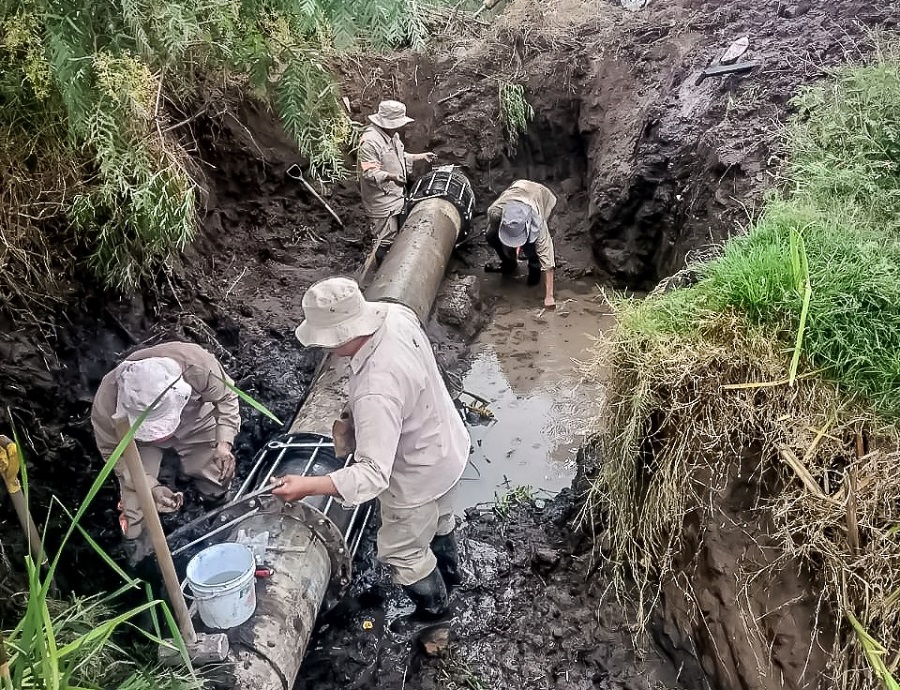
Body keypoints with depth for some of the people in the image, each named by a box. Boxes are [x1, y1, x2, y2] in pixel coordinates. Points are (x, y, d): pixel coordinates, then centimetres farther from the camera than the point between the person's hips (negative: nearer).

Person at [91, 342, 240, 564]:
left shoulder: (198, 365, -44)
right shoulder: (107, 401, -40)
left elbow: (226, 398, -21)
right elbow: (113, 451, -20)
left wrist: (224, 443, -35)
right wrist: (151, 486, -31)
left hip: (196, 421, 1)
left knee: (217, 489, 8)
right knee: (136, 504, -8)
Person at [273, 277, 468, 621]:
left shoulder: (376, 393, -43)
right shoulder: (396, 314, -18)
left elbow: (374, 473, -41)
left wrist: (308, 486, -44)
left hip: (419, 476, -8)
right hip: (446, 445, 8)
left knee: (401, 552, 20)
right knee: (439, 517, 36)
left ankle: (433, 608, 48)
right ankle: (448, 569, 64)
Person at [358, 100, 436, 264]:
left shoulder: (393, 135, 7)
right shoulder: (370, 141, -24)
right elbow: (369, 173, -28)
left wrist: (420, 157, 14)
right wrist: (390, 176, -42)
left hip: (396, 197, 10)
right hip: (382, 202, -10)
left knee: (397, 237, 19)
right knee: (385, 241, -4)